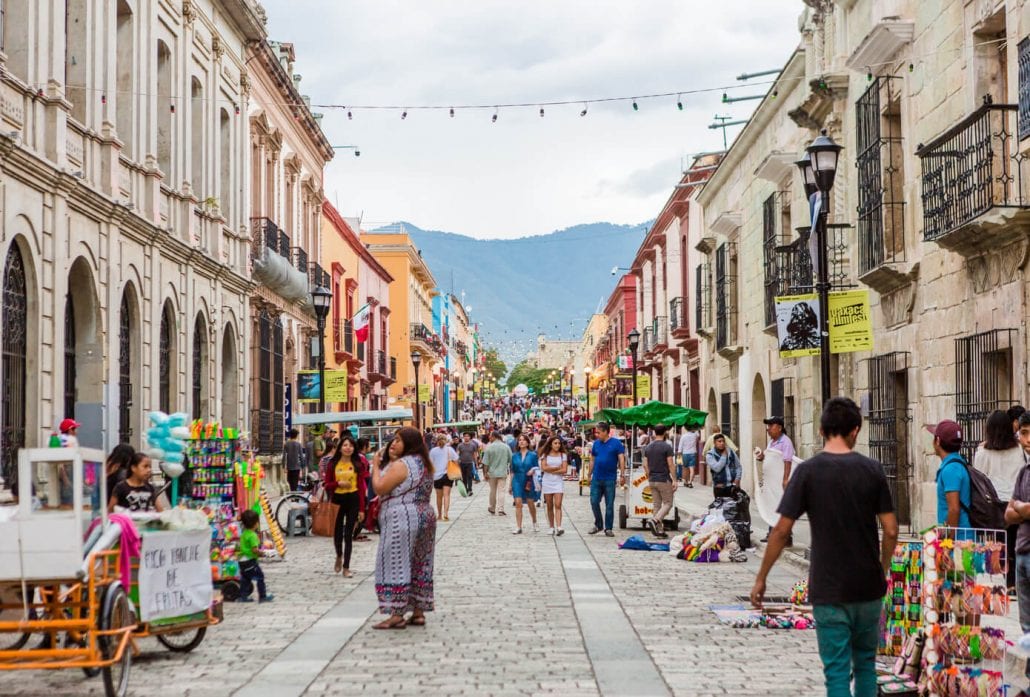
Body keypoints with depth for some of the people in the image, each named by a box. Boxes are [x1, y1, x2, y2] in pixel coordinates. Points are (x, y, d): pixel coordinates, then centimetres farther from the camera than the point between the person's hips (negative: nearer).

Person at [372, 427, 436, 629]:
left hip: (401, 519, -10)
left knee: (396, 566, -5)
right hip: (425, 516, 10)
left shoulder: (400, 465, -15)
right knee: (420, 566, 11)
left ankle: (397, 614, -7)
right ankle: (418, 612, 14)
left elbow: (380, 488, -19)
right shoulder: (424, 464, 14)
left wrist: (376, 467, -4)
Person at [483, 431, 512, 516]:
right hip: (503, 472, 0)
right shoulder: (506, 447, -3)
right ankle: (500, 509, -6)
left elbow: (485, 462, -10)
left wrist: (485, 472, -2)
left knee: (493, 491, 13)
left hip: (492, 472, 0)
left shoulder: (489, 448, -10)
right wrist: (510, 469, 18)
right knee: (502, 491, 2)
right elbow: (511, 460, 4)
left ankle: (492, 508, 26)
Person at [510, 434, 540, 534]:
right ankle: (518, 527, -7)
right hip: (517, 481, 1)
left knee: (530, 503, 10)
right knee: (518, 503, -9)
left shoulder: (533, 455, -1)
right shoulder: (515, 456, 6)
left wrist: (533, 470, -21)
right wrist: (510, 485, 10)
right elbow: (512, 471, 11)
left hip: (529, 482, -1)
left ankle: (535, 523, 34)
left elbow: (537, 468, 2)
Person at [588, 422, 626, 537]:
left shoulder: (616, 443, -4)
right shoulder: (596, 443, 8)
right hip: (596, 479, 4)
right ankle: (598, 525, 20)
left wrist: (622, 475, -14)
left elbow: (621, 459, -7)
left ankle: (608, 528, 10)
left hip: (610, 479, -4)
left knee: (609, 505, 2)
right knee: (594, 502, 3)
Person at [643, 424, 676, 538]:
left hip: (652, 480, 6)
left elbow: (645, 465, 8)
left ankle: (659, 530, 8)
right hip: (664, 479, -6)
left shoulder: (648, 447, 7)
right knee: (668, 503, 3)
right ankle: (654, 520, -19)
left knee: (656, 505, 10)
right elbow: (670, 465, -14)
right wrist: (674, 480, -10)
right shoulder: (667, 447, -11)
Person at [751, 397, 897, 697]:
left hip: (828, 590, -2)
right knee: (865, 662, 20)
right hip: (868, 587, 2)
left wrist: (761, 578, 0)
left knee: (837, 671, 2)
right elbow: (890, 531, -2)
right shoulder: (872, 470, -3)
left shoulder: (808, 471, -8)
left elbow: (782, 530, -9)